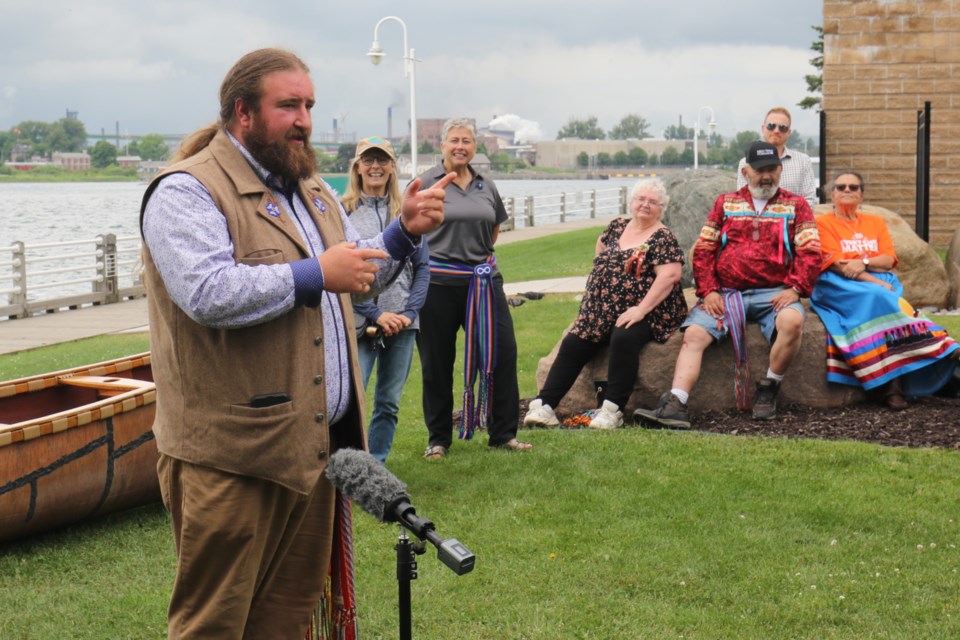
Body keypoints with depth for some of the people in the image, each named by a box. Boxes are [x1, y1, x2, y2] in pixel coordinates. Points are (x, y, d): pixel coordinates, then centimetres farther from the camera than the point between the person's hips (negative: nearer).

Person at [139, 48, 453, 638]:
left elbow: (360, 275, 27)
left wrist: (406, 232, 8)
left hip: (316, 443, 8)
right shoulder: (188, 192, -10)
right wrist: (316, 274, -18)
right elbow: (208, 294, -25)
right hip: (232, 454, -8)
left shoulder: (311, 187, 18)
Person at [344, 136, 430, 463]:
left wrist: (410, 312, -4)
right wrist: (376, 313, -11)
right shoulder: (343, 210, 0)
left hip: (402, 322, 4)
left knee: (389, 403, 8)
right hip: (359, 322, -3)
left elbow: (422, 266, 10)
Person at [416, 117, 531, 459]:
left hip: (484, 282, 4)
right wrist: (444, 254, 2)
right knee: (437, 363, 5)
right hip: (439, 283, -4)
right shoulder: (427, 184, -3)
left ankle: (503, 433, 13)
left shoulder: (486, 186, 10)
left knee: (502, 351, 0)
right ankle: (438, 438, 18)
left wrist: (476, 254, 13)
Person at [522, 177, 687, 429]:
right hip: (602, 313, 6)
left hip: (643, 313, -6)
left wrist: (641, 309, -25)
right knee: (573, 343, -14)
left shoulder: (662, 238, -5)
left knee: (623, 339, -35)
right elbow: (601, 245, 33)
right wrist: (598, 285, 21)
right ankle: (543, 405, -14)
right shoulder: (618, 226, 13)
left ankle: (612, 410, -29)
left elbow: (670, 275, -18)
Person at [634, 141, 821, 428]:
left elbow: (810, 252, 3)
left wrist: (794, 288, -12)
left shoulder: (795, 205, 12)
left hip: (773, 293, -2)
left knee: (792, 321, -34)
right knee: (693, 334, -20)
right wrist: (708, 291, -2)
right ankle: (675, 405, -30)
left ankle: (768, 390, -14)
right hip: (724, 293, 2)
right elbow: (703, 249, 12)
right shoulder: (725, 203, 17)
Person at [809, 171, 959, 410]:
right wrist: (877, 283, -16)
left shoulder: (875, 222, 23)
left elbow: (889, 260, 9)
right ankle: (892, 381, -42)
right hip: (840, 286, -4)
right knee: (873, 299, -35)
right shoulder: (823, 223, 8)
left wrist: (864, 262, -13)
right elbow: (836, 264, -6)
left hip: (882, 283, 4)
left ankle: (892, 381, -44)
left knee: (881, 304, -32)